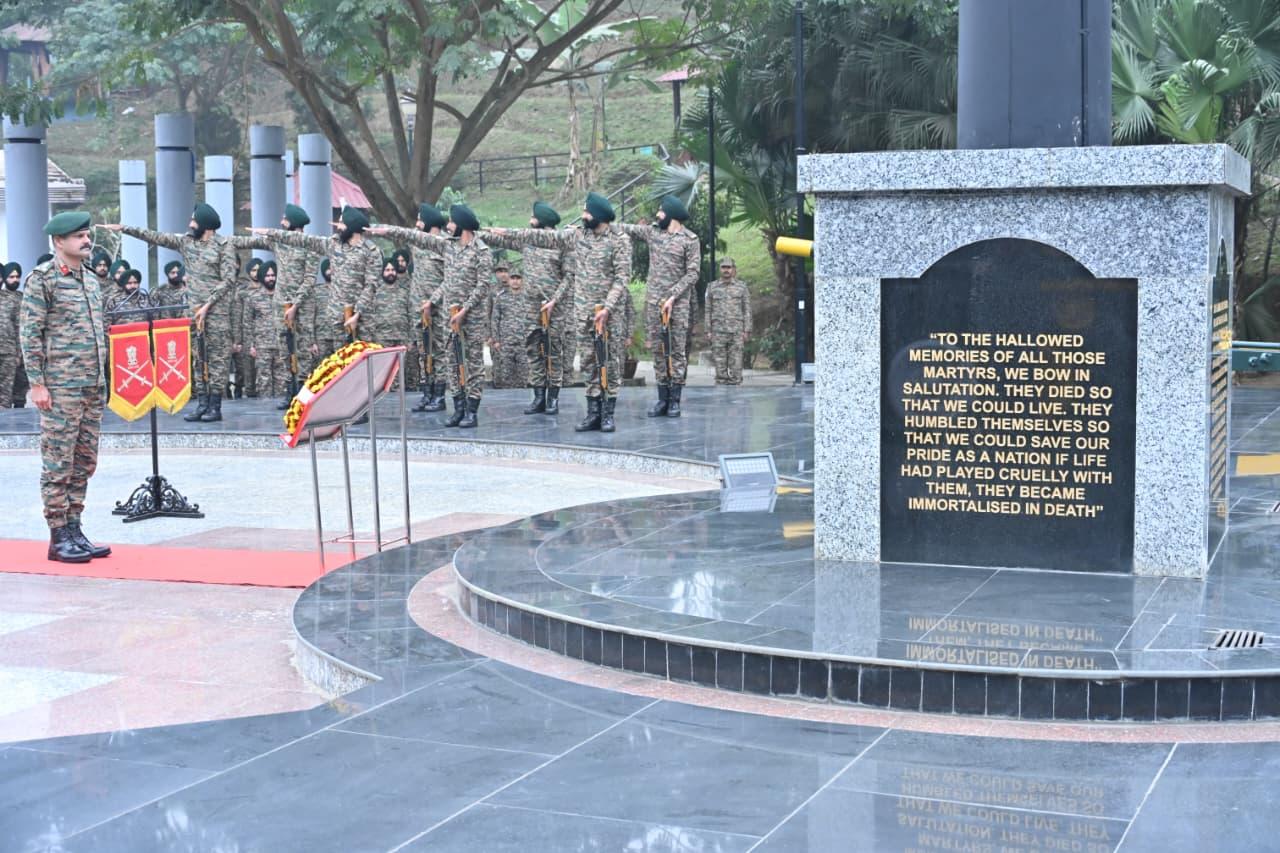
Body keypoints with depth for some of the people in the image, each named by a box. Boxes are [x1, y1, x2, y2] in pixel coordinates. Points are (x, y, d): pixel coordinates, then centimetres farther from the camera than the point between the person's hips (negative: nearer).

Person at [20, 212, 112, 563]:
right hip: (61, 386, -7)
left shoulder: (91, 278, 15)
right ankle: (59, 538, 3)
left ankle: (74, 529, 17)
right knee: (58, 464, -3)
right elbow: (30, 334, -10)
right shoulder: (42, 278, -6)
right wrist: (37, 383, -14)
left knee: (84, 463, 10)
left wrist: (102, 378, 16)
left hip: (93, 386, 7)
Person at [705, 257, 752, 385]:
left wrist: (747, 331, -2)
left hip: (736, 331, -1)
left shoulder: (742, 286, 7)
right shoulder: (712, 287, 9)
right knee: (720, 363, -1)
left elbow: (747, 310, 6)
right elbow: (708, 310, 10)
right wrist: (708, 331, 3)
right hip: (718, 331, 1)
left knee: (736, 363, -4)